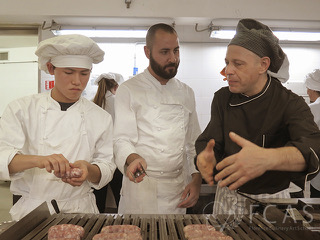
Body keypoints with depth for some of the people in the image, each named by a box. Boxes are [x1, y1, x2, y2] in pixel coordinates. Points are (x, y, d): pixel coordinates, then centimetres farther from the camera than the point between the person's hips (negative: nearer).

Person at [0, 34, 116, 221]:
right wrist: (37, 160, -27)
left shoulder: (101, 117, 5)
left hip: (80, 211, 1)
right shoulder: (22, 109, 1)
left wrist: (89, 170, -16)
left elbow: (107, 167, 5)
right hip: (31, 212, -1)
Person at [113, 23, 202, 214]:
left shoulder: (186, 93, 11)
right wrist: (132, 159, -31)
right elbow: (121, 139, -10)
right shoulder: (129, 90, -4)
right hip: (140, 189, -4)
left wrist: (196, 179, 2)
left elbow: (193, 143, 13)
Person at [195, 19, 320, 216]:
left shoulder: (290, 104, -16)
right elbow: (210, 143, -7)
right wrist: (206, 157, -34)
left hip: (272, 203, -2)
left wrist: (268, 159, -56)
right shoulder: (222, 98, -2)